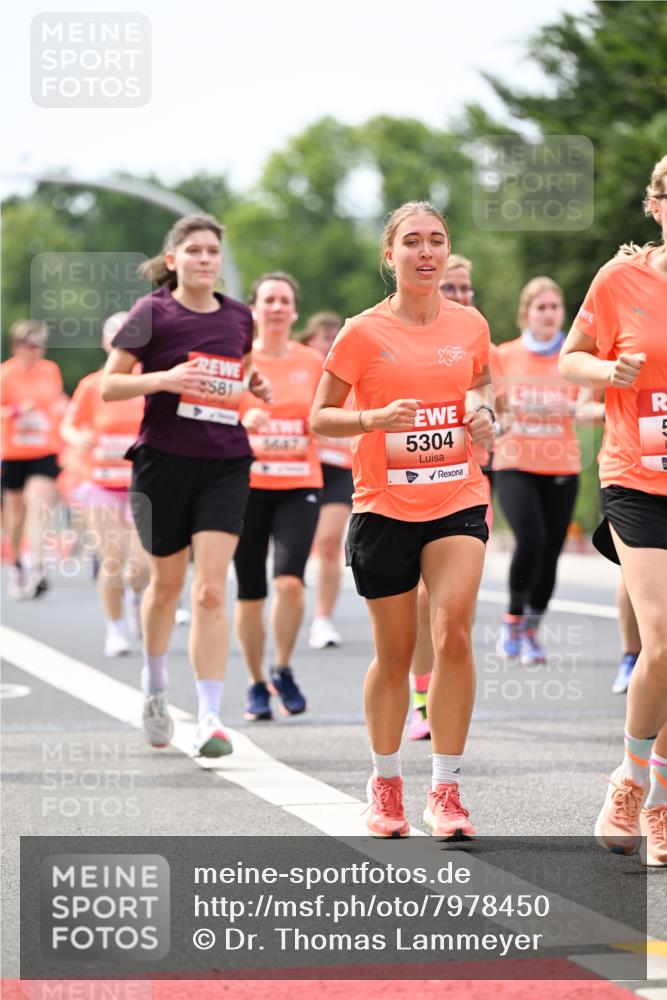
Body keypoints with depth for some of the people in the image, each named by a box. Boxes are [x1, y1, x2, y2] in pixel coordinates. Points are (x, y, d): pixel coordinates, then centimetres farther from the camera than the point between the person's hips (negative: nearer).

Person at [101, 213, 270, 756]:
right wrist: (164, 378, -19)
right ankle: (155, 684, 39)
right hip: (163, 459, -2)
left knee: (211, 589, -10)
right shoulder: (152, 313, -3)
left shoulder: (239, 316, 9)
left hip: (226, 463, 2)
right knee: (167, 582, 12)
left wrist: (257, 388, 4)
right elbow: (109, 385, -3)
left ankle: (210, 716, -12)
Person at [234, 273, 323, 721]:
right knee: (250, 594, 2)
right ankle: (258, 685, 20)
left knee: (290, 580, -19)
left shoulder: (313, 362, 4)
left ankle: (283, 671, 2)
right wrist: (243, 423, -18)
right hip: (246, 486, 0)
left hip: (299, 486, 0)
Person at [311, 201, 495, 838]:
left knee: (453, 632, -18)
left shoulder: (470, 325, 5)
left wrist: (484, 410, 1)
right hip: (384, 506, -1)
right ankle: (385, 784, 28)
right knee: (394, 656, 6)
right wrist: (374, 418, -19)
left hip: (458, 501, 1)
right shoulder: (364, 333, -4)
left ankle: (446, 791, -9)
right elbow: (319, 417, -1)